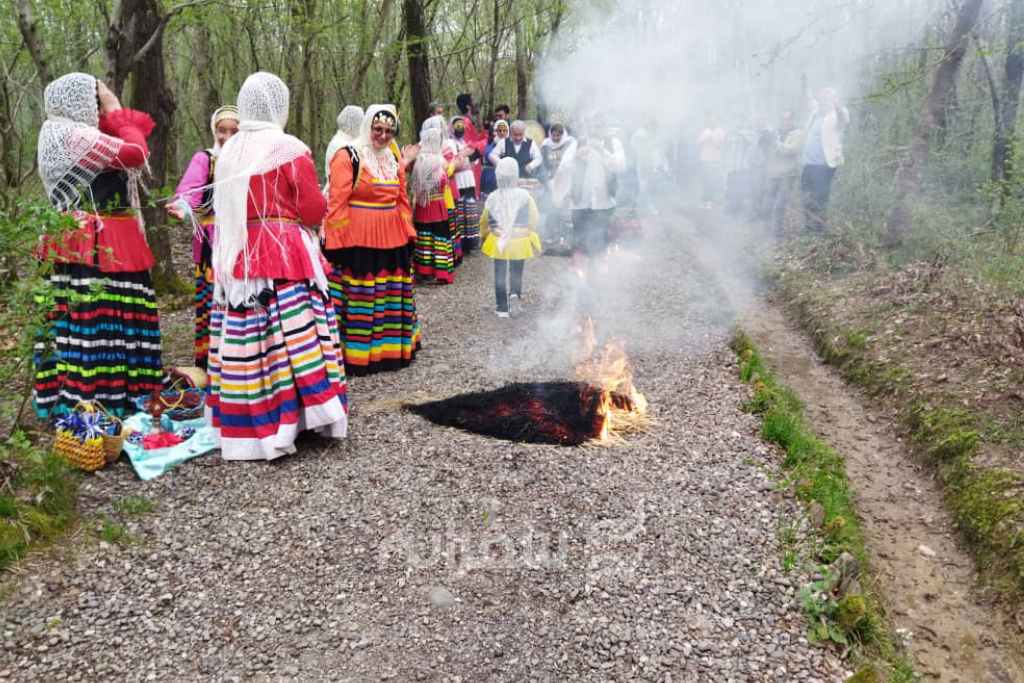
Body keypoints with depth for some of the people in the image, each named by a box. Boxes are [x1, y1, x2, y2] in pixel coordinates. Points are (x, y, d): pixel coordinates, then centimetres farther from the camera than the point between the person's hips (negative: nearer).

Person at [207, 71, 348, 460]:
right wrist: (319, 200, 13)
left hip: (236, 254, 5)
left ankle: (245, 424, 12)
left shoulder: (228, 152, 9)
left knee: (245, 338, 6)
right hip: (286, 253, -5)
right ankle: (297, 411, 0)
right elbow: (314, 211, -7)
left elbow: (224, 210, 15)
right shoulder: (289, 150, -7)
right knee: (291, 335, -2)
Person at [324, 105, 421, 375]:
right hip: (358, 241, -7)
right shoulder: (348, 158, -7)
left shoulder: (394, 160, 15)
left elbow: (403, 200, 19)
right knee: (359, 298, -1)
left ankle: (391, 347, 29)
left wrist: (408, 232, 15)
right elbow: (336, 203, -12)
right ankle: (356, 354, 8)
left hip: (392, 240, 7)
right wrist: (334, 242, -15)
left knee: (392, 296, 15)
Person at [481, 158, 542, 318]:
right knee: (517, 272, 17)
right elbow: (534, 218, -3)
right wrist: (529, 232, 15)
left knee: (500, 275, 8)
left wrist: (485, 235, 23)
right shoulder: (524, 195, -10)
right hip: (520, 241, 0)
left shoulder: (493, 197, -6)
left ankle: (503, 308, 10)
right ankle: (515, 292, -7)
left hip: (498, 243, 0)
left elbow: (484, 221, 5)